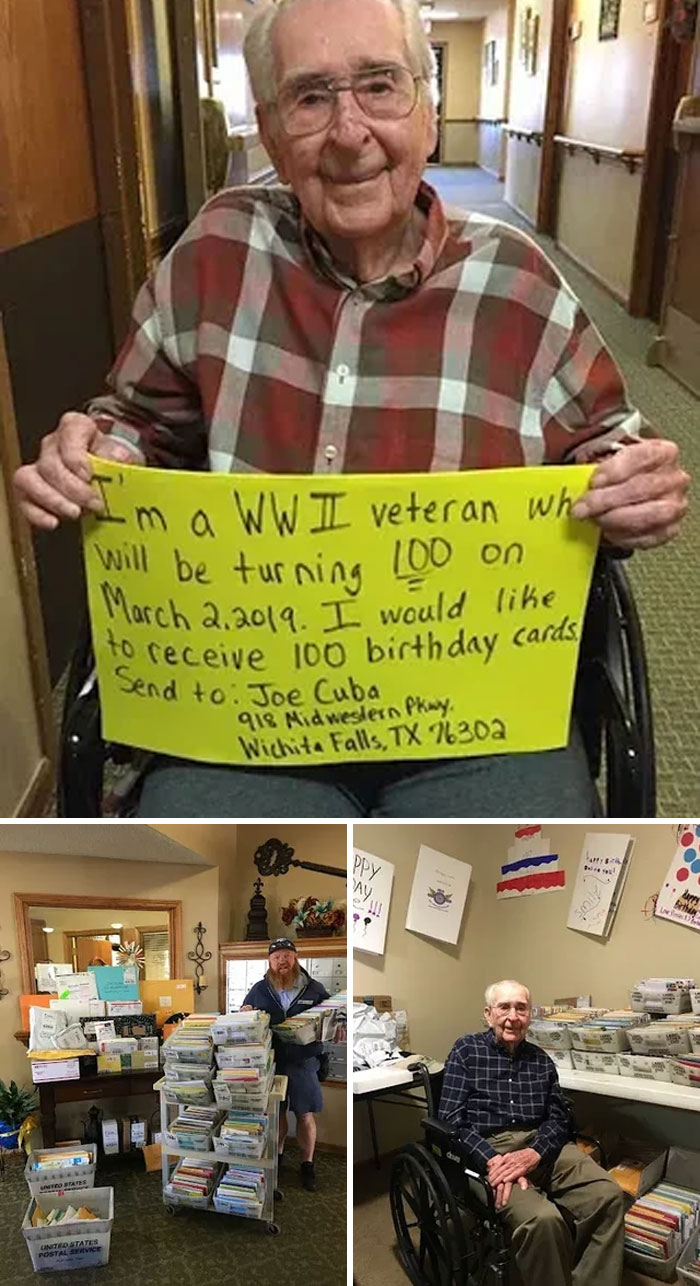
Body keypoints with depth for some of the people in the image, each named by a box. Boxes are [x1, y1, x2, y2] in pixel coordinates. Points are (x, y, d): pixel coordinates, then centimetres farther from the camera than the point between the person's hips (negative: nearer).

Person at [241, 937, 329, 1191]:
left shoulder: (315, 989, -1)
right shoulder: (259, 990, 3)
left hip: (303, 1062, -1)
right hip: (270, 1062, 1)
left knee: (305, 1115, 6)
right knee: (276, 1113, 14)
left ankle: (307, 1165, 21)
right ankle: (276, 1156, 34)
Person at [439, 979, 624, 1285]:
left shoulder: (540, 1059, 16)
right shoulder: (466, 1051, 3)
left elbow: (558, 1117, 7)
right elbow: (452, 1120, -5)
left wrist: (533, 1154, -15)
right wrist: (493, 1160, -21)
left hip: (541, 1145, 5)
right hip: (488, 1149, -4)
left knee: (609, 1196, -22)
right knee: (543, 1218, -33)